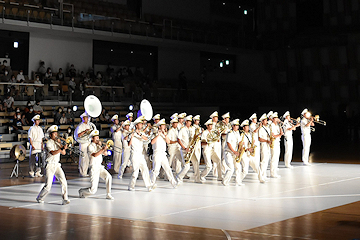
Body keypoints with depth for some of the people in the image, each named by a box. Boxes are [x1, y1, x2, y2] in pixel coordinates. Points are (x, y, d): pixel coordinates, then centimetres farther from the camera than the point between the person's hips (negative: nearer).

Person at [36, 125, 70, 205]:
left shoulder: (57, 142, 12)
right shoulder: (48, 143, -9)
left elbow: (63, 153, 3)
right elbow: (53, 153, -24)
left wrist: (59, 144, -7)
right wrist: (62, 148, -31)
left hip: (57, 165, 6)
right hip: (50, 166, -6)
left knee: (63, 182, -12)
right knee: (48, 186, -5)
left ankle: (65, 199, -9)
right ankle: (39, 198, 19)